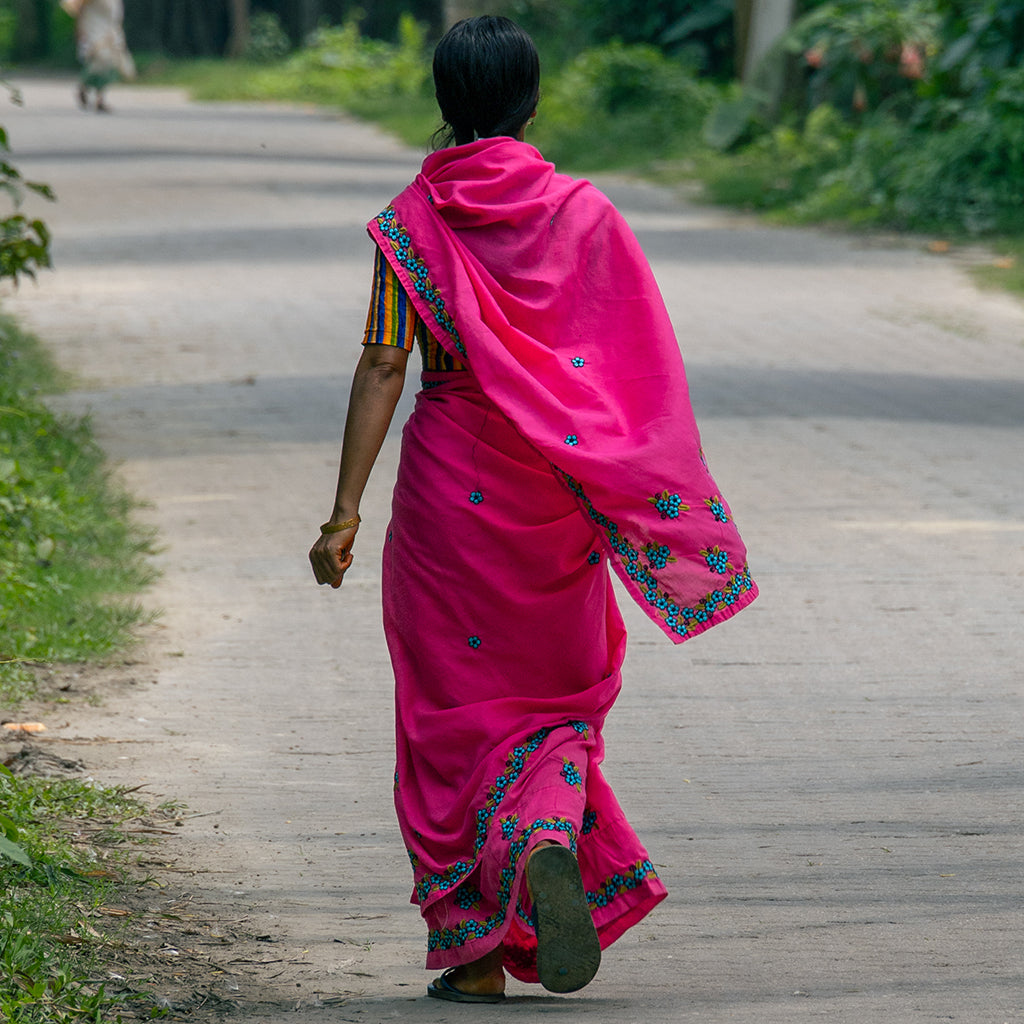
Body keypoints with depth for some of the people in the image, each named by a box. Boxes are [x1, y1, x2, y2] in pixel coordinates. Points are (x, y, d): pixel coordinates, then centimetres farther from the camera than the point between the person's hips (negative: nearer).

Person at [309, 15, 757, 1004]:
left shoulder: (413, 221, -5)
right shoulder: (585, 216, -2)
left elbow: (382, 368, -11)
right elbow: (641, 371, -3)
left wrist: (346, 510, -11)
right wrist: (663, 496, 6)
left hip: (448, 486, -1)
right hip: (557, 499, 1)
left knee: (453, 707, 10)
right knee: (559, 696, 16)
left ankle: (474, 949, 7)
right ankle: (548, 842, -15)